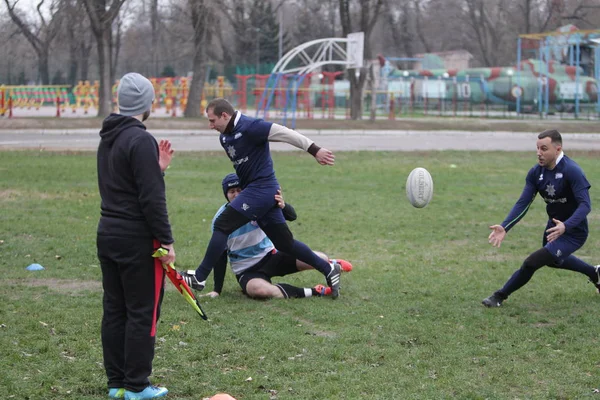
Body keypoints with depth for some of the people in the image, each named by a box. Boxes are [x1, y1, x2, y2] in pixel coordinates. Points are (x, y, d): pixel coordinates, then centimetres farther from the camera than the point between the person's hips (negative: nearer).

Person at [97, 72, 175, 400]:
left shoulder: (107, 139, 12)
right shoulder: (141, 141, -17)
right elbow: (152, 198, -20)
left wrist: (157, 168, 9)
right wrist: (166, 241, -15)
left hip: (108, 234, 9)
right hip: (137, 239, -9)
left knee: (114, 309, 12)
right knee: (143, 312, -1)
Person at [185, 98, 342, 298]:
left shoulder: (249, 127, -15)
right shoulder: (224, 137, 13)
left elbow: (284, 133, -16)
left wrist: (314, 150, -17)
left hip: (261, 189, -10)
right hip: (252, 190, 10)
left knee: (222, 225, -13)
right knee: (284, 242, 10)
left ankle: (199, 277, -9)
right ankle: (328, 269, 19)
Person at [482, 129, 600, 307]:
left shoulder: (572, 171, -27)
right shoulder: (536, 172, -7)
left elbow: (585, 204, -33)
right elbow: (523, 203, -7)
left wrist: (565, 226, -49)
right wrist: (504, 227, -21)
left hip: (573, 232, -9)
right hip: (554, 226, 9)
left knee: (532, 262, -19)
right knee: (553, 259, 33)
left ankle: (500, 296, 0)